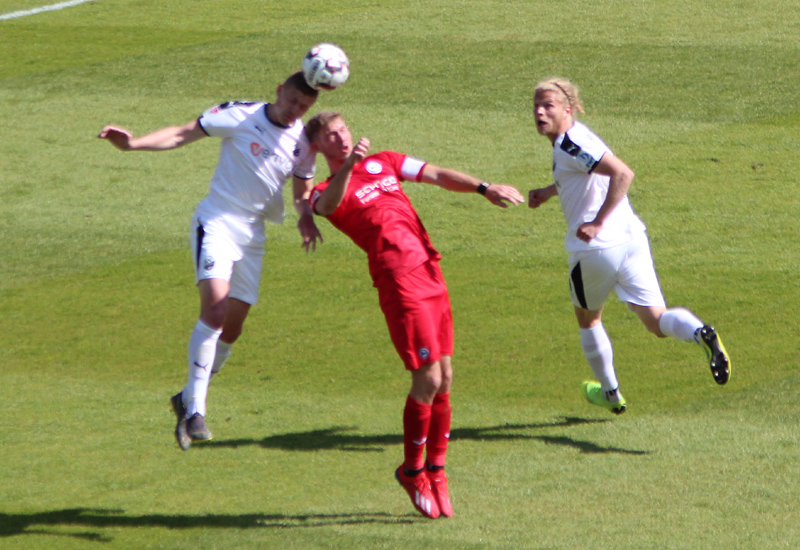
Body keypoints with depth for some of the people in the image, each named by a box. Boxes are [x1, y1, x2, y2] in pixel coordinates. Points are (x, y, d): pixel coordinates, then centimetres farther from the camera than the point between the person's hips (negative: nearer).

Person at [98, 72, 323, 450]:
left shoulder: (304, 142, 5)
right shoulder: (240, 117, -8)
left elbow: (303, 190, 17)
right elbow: (183, 134, -7)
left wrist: (305, 217, -6)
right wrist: (134, 144, -20)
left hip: (254, 235, 5)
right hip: (217, 221, -5)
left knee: (232, 329, 4)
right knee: (214, 306, -24)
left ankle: (189, 399, 23)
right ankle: (194, 409, -25)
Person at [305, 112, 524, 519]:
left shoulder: (384, 163, 23)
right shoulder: (326, 192, 5)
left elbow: (438, 176, 15)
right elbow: (327, 206, -20)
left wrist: (484, 189, -1)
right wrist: (348, 167, -39)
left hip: (431, 271, 6)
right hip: (399, 279, -6)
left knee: (444, 378, 6)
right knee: (428, 379, -11)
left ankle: (436, 469, 18)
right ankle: (412, 470, 6)